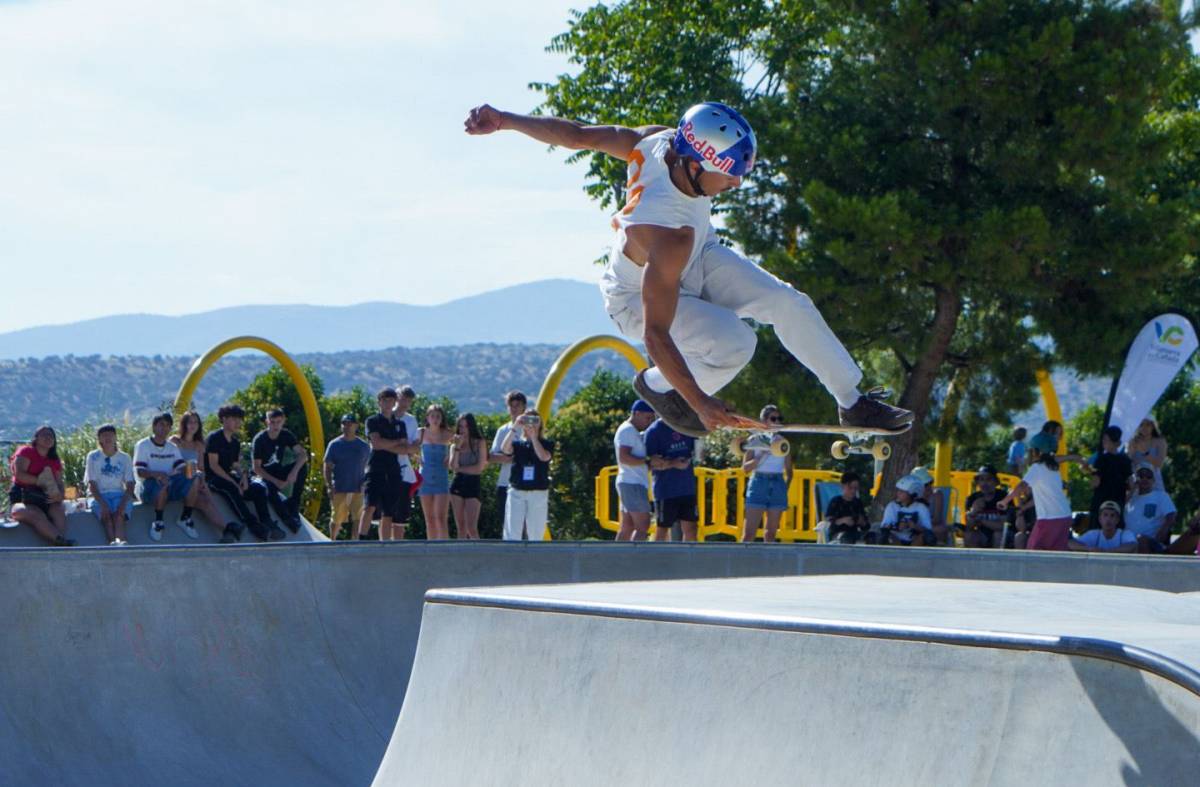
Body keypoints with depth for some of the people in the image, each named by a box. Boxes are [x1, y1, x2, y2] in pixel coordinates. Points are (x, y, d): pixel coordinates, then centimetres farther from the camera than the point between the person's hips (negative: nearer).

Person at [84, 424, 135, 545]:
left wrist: (123, 503, -15)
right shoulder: (93, 457, 7)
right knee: (107, 517, -31)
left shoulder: (124, 458, 10)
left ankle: (122, 543, -58)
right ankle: (113, 542, -57)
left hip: (119, 494, 1)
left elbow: (130, 485, 5)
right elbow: (92, 484, -1)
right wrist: (102, 504, -16)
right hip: (99, 495, -1)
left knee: (119, 516, -31)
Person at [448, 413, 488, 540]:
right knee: (460, 527, 2)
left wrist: (460, 468, -1)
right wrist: (457, 447, -9)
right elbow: (452, 466, -4)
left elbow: (479, 468, -6)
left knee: (471, 528, -13)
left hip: (473, 485, -4)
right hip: (458, 485, 4)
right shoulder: (454, 445, 11)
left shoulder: (479, 443, 2)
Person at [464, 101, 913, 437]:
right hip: (639, 300, -8)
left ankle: (854, 403, 12)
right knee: (735, 345, -29)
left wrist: (504, 120, -4)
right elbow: (655, 335, -38)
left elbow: (577, 135, -16)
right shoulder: (670, 236, -44)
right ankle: (659, 389, 2)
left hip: (699, 259, 8)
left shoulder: (661, 140, -26)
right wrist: (700, 405, -32)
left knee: (788, 304, -3)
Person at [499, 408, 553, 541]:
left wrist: (533, 436, -15)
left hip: (538, 494, 0)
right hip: (516, 492, 0)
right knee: (511, 534, -7)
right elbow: (504, 449, -13)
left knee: (536, 534, 4)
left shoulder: (547, 444, 6)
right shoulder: (517, 443, 8)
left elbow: (544, 457, -15)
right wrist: (515, 428, -18)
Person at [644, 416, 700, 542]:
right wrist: (673, 463, -27)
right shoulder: (654, 431, -8)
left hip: (688, 488, 5)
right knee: (662, 528, 4)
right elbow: (651, 462, -13)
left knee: (690, 528, 5)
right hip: (665, 490, -5)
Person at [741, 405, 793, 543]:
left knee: (771, 532, 6)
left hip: (778, 486, 3)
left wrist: (786, 488, -1)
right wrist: (762, 455, -16)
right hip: (759, 484, -3)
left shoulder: (782, 441, 9)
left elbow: (789, 471, 13)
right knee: (749, 532, -10)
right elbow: (745, 468, -4)